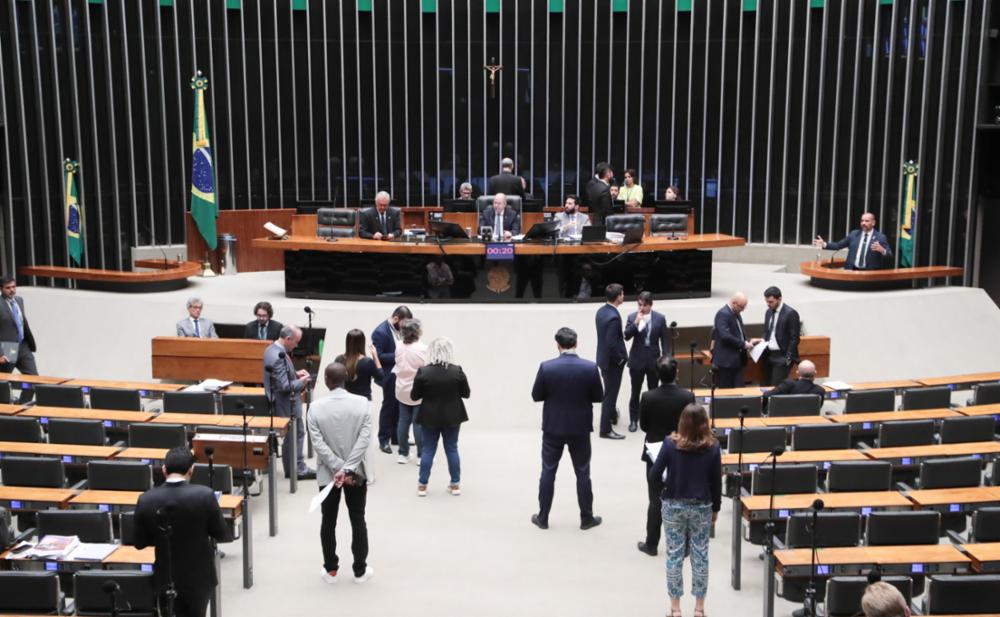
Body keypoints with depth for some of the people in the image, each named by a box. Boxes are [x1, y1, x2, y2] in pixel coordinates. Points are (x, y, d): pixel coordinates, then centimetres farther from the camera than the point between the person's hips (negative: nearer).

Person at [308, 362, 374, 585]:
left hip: (328, 474, 0)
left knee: (328, 522, 13)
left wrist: (337, 468, -16)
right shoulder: (361, 403, -9)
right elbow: (365, 438, -17)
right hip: (356, 473, 0)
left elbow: (318, 443, -15)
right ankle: (360, 570, 19)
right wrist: (348, 469, -19)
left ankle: (330, 570, 20)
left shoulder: (316, 407, -10)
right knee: (358, 521, 12)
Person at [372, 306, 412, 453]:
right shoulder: (380, 332, -20)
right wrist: (396, 356, -26)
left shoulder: (398, 328, 3)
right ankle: (384, 440, 17)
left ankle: (396, 436, 29)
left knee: (399, 406, 16)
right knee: (388, 406, 4)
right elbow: (377, 356, -22)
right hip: (389, 375, -7)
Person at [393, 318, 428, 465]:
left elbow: (397, 366, 7)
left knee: (403, 421, 12)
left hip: (402, 391, 6)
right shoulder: (423, 349, -19)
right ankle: (421, 456, 10)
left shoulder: (399, 348, 1)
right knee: (419, 423, 2)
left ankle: (403, 454, 20)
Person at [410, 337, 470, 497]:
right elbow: (466, 393, -2)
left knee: (428, 450, 10)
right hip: (452, 416, 0)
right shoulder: (457, 371, -12)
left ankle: (422, 485, 14)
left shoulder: (423, 372, -13)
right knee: (452, 449, 12)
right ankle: (455, 484, 18)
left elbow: (414, 396, -5)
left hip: (429, 417, 0)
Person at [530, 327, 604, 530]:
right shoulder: (590, 367, -12)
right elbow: (598, 397, -2)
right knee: (583, 473, 11)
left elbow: (536, 396, -4)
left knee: (548, 472, 11)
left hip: (553, 428, 0)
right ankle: (587, 518, 20)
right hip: (580, 429, 0)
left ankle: (543, 518, 19)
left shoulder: (546, 367, -14)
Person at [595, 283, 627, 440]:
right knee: (611, 394, 2)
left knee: (610, 391, 28)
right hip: (612, 361, -9)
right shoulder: (613, 317, -27)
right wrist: (621, 358, -14)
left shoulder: (601, 311, 1)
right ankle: (606, 429, 10)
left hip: (603, 358, 9)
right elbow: (612, 343, -29)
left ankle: (611, 415, 48)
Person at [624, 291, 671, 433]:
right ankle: (633, 420, 17)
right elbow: (627, 336, -12)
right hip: (637, 360, 0)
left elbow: (665, 340, 0)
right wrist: (636, 323, -24)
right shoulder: (632, 317, -4)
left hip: (654, 360, 1)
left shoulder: (660, 318, -3)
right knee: (635, 392, 6)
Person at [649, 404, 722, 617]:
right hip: (702, 507, 1)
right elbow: (716, 481, -1)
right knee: (700, 556, 10)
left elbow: (654, 474, -8)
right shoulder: (712, 447, -8)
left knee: (674, 555, 8)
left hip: (674, 506, -1)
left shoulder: (670, 443, -12)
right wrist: (716, 508, 11)